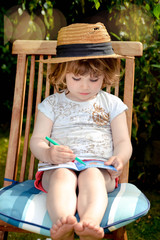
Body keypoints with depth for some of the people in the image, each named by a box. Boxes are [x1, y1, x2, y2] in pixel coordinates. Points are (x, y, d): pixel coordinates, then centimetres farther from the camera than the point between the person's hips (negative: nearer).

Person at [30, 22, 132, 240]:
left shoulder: (112, 104, 15)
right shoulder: (51, 104, 13)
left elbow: (123, 142, 12)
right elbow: (37, 140, 9)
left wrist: (119, 159, -13)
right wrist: (48, 153, -16)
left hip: (99, 168, 0)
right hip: (59, 167, 0)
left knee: (91, 176, -35)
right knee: (62, 175, -36)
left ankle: (90, 222, -59)